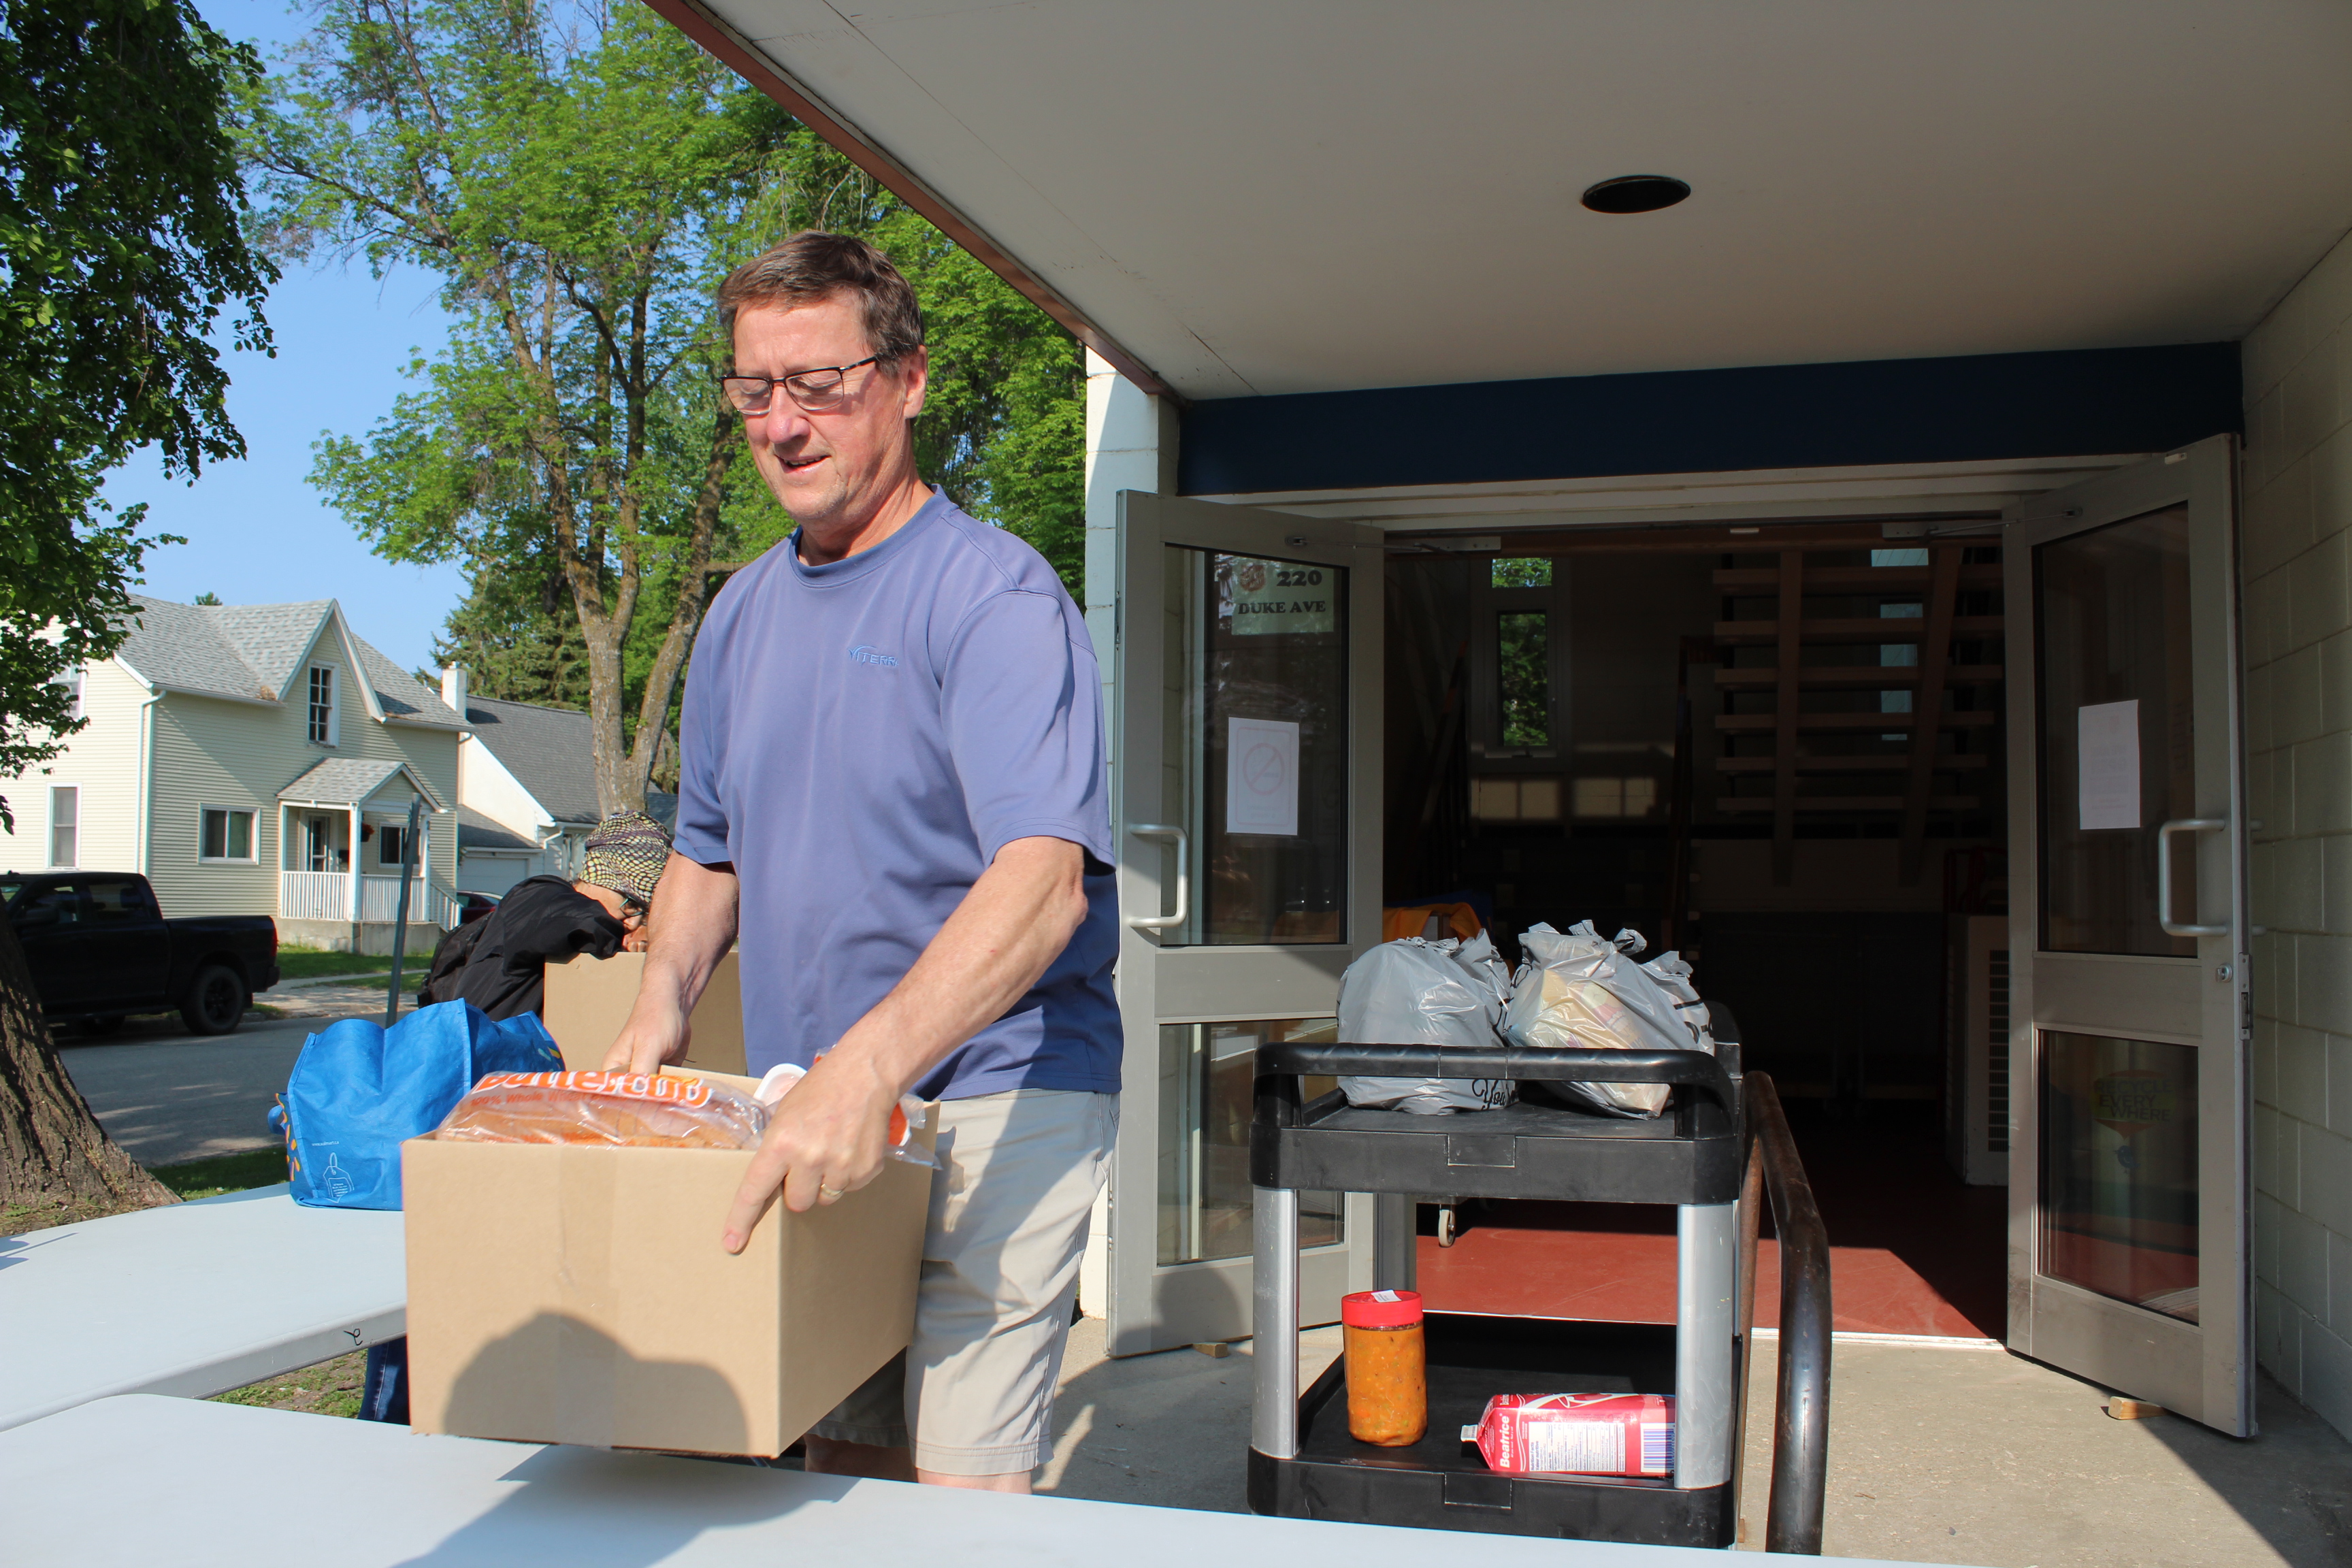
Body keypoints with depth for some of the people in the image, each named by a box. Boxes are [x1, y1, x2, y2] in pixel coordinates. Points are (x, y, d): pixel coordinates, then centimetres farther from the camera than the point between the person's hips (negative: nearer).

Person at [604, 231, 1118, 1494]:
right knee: (838, 1459, 17)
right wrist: (665, 996, 2)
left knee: (960, 1487, -7)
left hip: (993, 1096, -7)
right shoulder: (741, 614, 11)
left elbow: (1041, 881, -28)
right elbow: (710, 848, 21)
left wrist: (866, 1067, -40)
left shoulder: (994, 596, -14)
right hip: (810, 1112, 7)